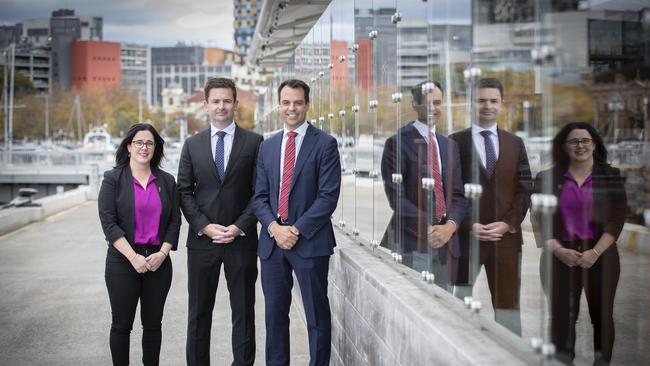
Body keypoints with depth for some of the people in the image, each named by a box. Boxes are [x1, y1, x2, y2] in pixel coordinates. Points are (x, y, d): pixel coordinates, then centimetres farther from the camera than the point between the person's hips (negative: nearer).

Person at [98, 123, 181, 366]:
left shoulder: (167, 181, 8)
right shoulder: (113, 179, -1)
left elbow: (175, 221, 6)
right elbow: (108, 223, -8)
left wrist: (162, 253, -8)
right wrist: (133, 257, -15)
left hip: (158, 261, 3)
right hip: (123, 262, -2)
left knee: (153, 323, 10)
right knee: (122, 324, 4)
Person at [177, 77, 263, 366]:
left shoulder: (254, 142, 1)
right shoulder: (192, 144, 8)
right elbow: (184, 191, 4)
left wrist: (240, 227, -11)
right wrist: (205, 226, -8)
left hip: (242, 239, -1)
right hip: (202, 239, 2)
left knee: (243, 311, 6)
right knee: (199, 312, 8)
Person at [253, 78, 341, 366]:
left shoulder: (325, 144, -3)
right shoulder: (267, 146, 13)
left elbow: (328, 196, -10)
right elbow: (260, 196, 10)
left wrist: (296, 230, -14)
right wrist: (274, 228, -7)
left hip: (310, 241, -5)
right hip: (272, 240, 5)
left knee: (317, 317, 3)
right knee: (275, 314, 11)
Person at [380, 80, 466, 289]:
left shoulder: (449, 145, 16)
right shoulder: (397, 143, -3)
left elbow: (458, 195, 13)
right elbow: (396, 196, -9)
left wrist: (450, 225, -6)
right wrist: (428, 229, -16)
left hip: (446, 242, 5)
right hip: (411, 243, -5)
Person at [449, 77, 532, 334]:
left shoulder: (515, 144, 11)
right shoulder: (456, 142, 2)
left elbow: (525, 190, 7)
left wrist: (508, 223, -7)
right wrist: (469, 225, -12)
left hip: (506, 236, 2)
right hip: (465, 235, -2)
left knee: (508, 304, 6)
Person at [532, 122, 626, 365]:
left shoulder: (611, 176, 5)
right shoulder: (547, 178, 6)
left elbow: (617, 219, -1)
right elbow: (539, 220, 3)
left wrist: (595, 252, -12)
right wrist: (558, 249, -11)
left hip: (601, 256, 0)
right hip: (559, 257, 0)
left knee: (602, 316, 4)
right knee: (562, 317, 0)